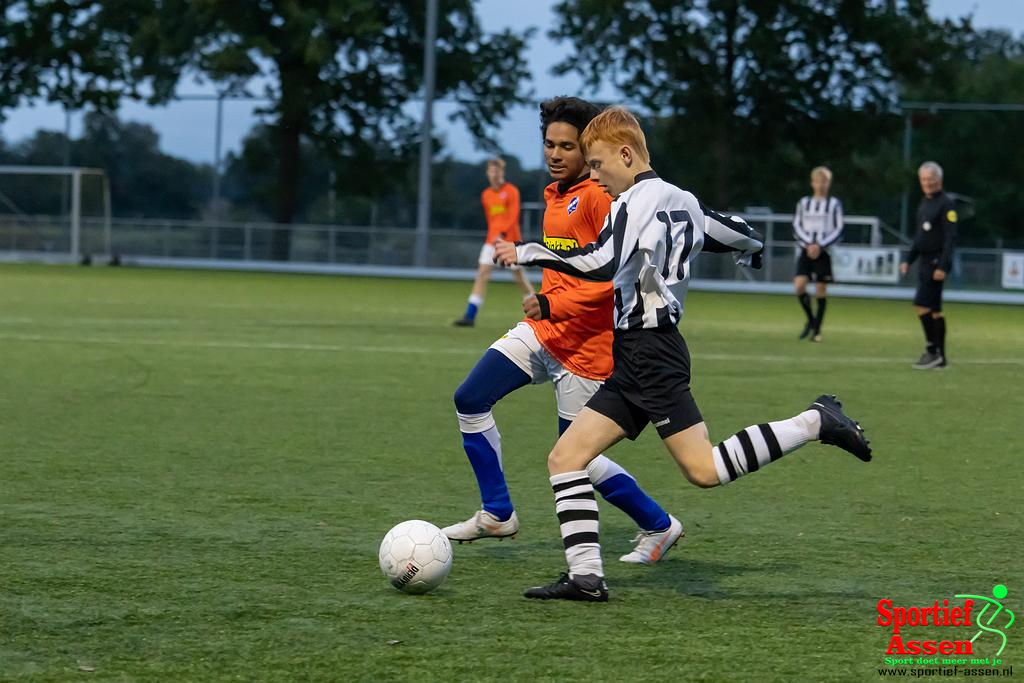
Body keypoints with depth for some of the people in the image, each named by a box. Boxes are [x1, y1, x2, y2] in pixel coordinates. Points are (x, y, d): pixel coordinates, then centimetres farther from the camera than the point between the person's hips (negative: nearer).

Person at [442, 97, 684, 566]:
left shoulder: (599, 197, -16)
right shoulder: (556, 194, 13)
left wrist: (553, 305, -27)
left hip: (584, 345, -9)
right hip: (541, 332, 9)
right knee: (470, 400, -3)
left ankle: (659, 527, 18)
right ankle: (496, 515, 9)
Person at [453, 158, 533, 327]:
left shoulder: (511, 191, -5)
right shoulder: (486, 195, 10)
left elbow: (513, 217, -14)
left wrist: (502, 235, -26)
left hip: (510, 240, -4)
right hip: (492, 241, 4)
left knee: (519, 278, 4)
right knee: (482, 274, -9)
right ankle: (470, 316, -16)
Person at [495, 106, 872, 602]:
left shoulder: (638, 200, -10)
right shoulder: (679, 200, 16)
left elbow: (601, 264, -26)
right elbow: (741, 237, 30)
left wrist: (527, 253, -19)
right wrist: (752, 249, 54)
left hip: (649, 352, -10)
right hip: (636, 360, 10)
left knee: (704, 469, -13)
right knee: (565, 457, 3)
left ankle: (815, 423, -5)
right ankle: (586, 576, -3)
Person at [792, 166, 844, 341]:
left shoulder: (834, 204, 2)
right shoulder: (804, 203, 8)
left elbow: (838, 230, -1)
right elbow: (797, 227, 6)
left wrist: (820, 246, -11)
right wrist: (808, 244, -10)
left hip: (824, 252, -2)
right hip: (806, 251, 2)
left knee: (820, 291, -1)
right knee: (799, 285, -15)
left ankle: (817, 330, 8)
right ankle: (810, 319, 5)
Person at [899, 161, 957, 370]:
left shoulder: (946, 203, -12)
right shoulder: (924, 203, 16)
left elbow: (950, 237, -17)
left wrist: (943, 266, -23)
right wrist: (908, 260, 17)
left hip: (937, 262, -9)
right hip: (925, 262, 9)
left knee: (921, 305, -15)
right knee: (934, 309, 10)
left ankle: (932, 351, -10)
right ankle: (940, 357, 14)